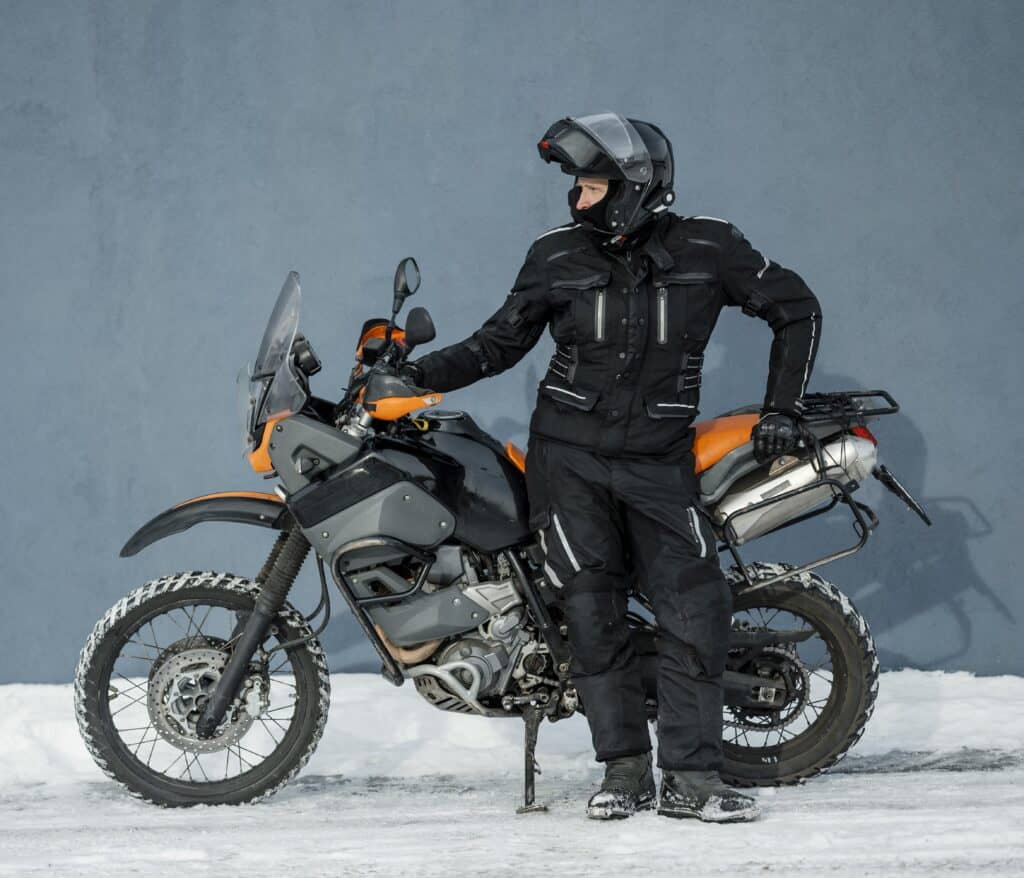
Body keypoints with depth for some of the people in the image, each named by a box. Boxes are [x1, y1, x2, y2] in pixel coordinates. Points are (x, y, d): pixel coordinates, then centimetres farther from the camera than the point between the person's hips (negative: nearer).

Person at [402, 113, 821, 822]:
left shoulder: (707, 249, -3)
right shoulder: (557, 256, 2)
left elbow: (795, 307, 6)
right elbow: (502, 342, 10)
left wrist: (781, 409, 1)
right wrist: (421, 374, -3)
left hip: (658, 462, -1)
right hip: (569, 456, 1)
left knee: (696, 615, -10)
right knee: (594, 616, -5)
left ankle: (691, 778, -4)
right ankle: (626, 771, 4)